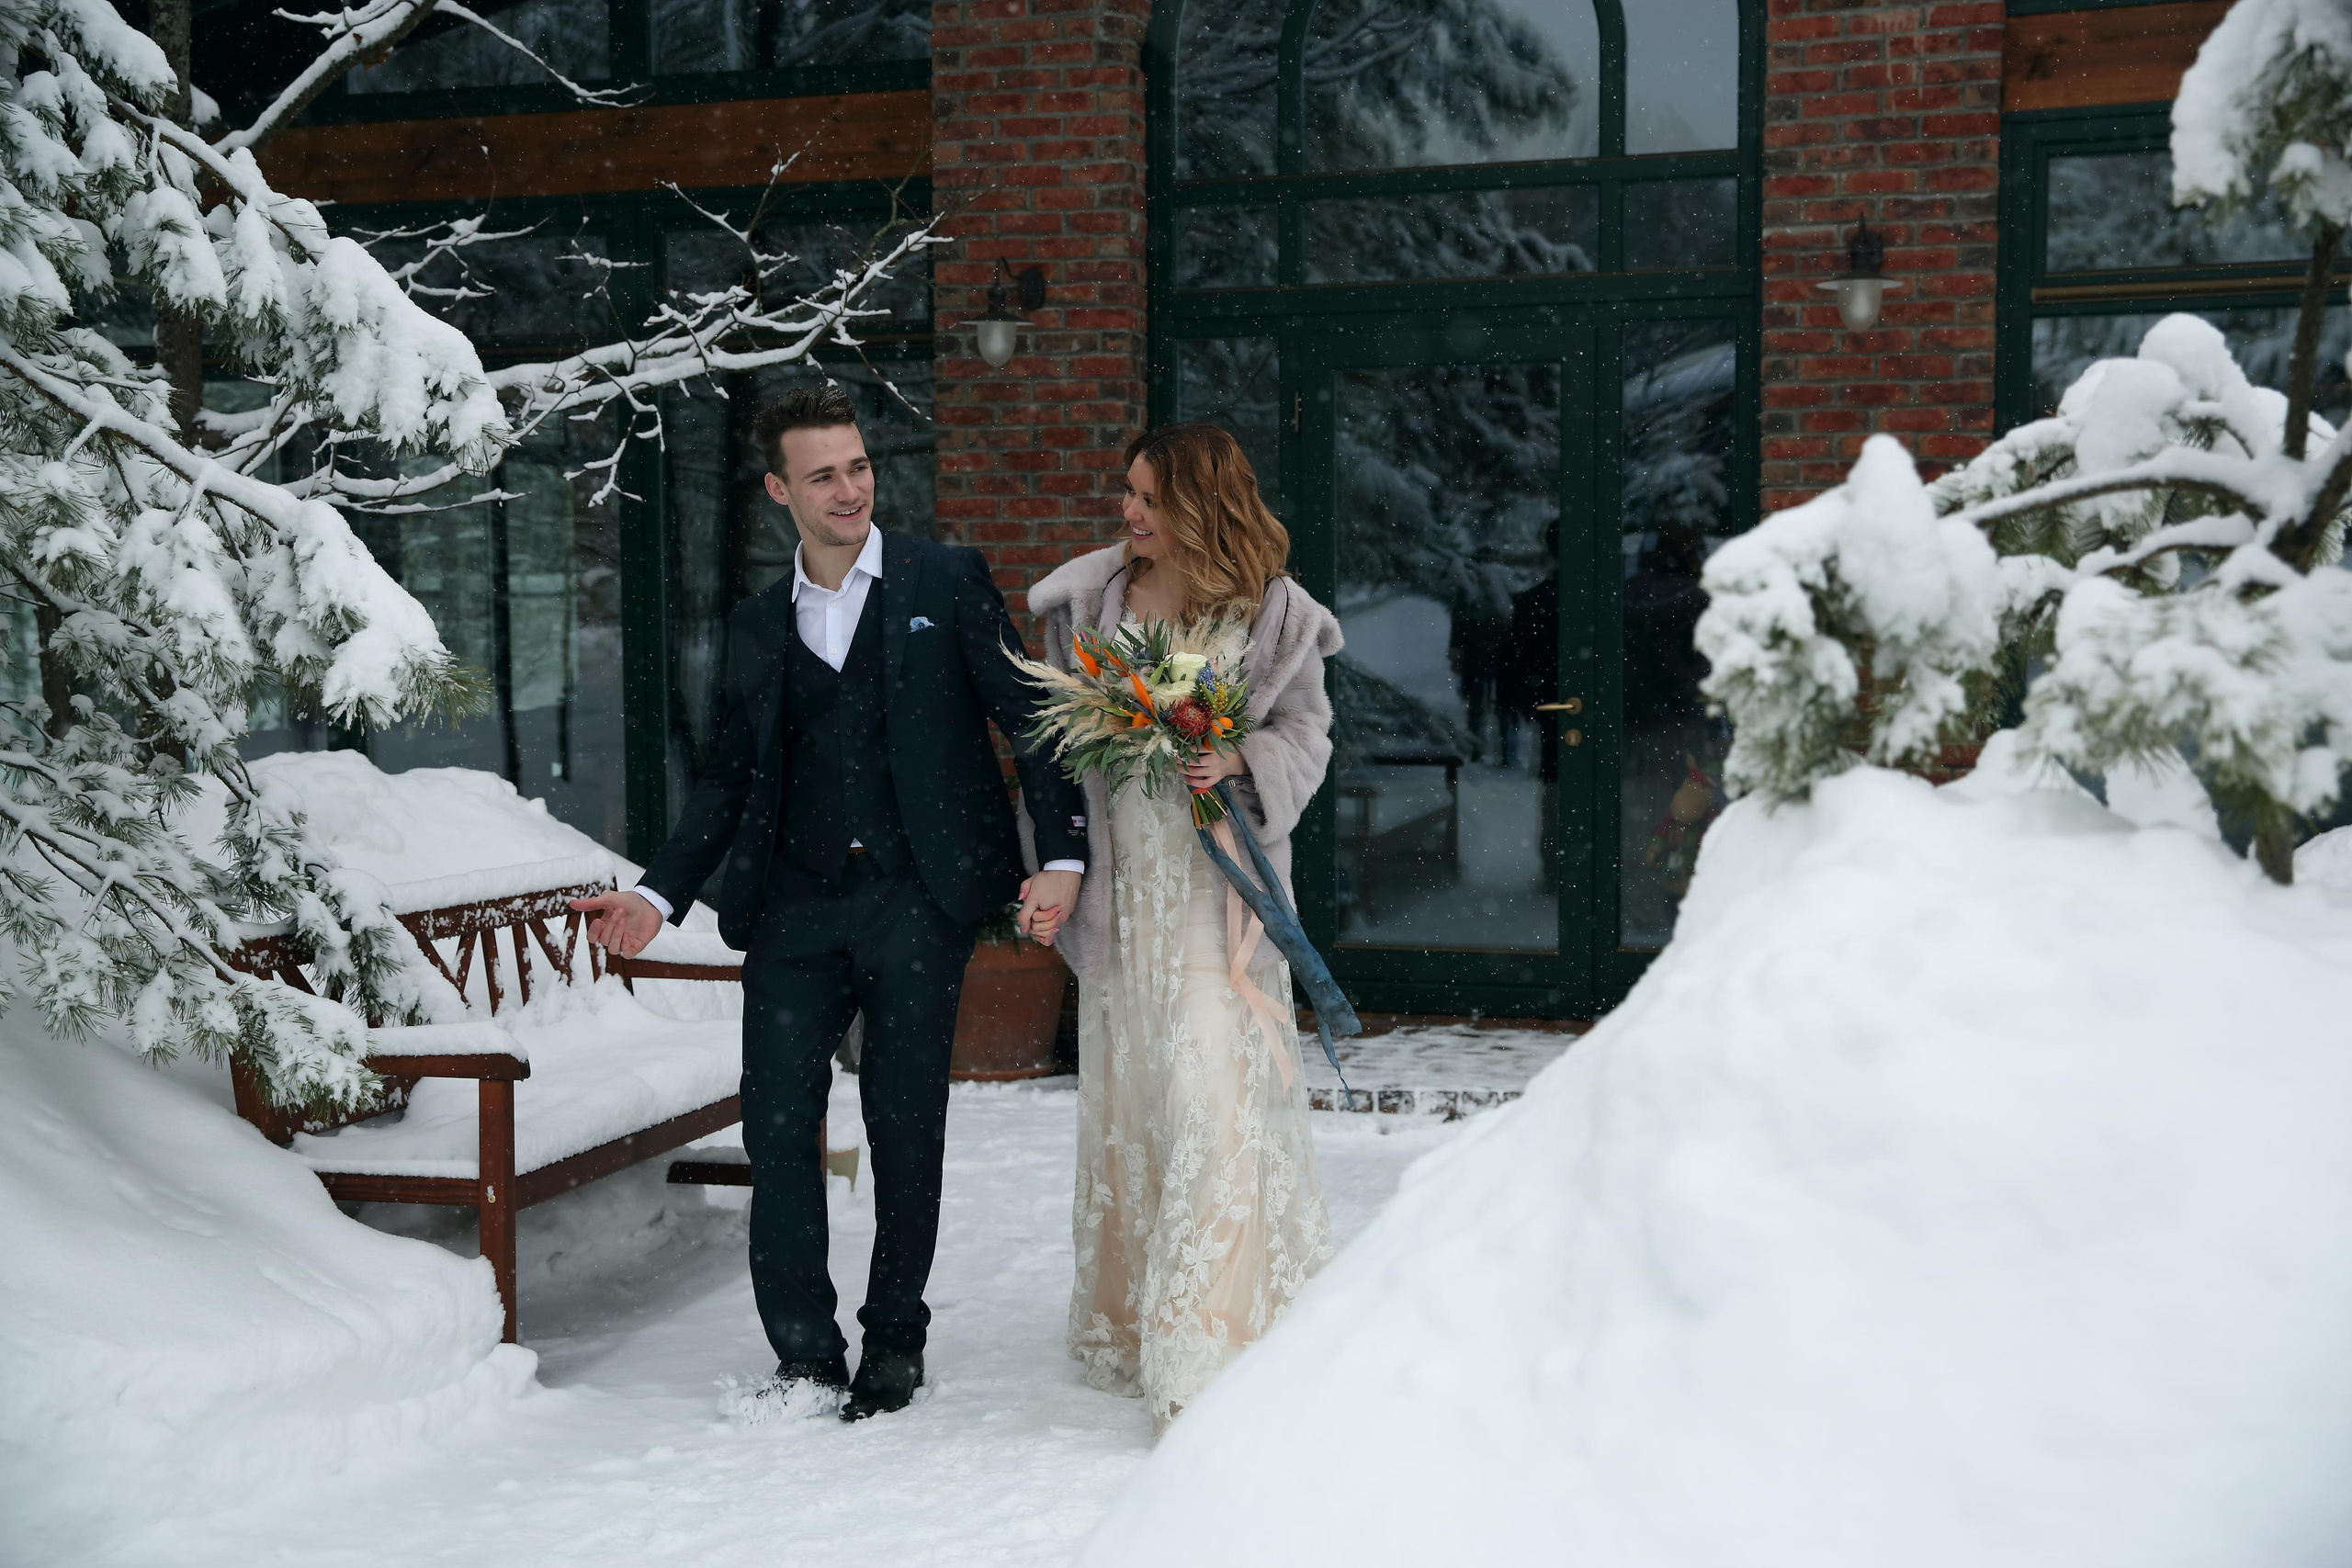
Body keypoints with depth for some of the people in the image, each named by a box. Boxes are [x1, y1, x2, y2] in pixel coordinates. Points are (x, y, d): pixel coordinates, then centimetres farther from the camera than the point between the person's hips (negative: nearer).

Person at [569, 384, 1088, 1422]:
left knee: (905, 1127, 3)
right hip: (795, 902, 3)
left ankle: (895, 1344, 20)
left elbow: (1029, 720, 1)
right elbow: (731, 776, 16)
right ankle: (804, 1357, 11)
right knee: (776, 1122, -1)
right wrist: (659, 894, 4)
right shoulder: (756, 625, 14)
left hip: (916, 898, -3)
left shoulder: (947, 582, 4)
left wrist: (1062, 857, -9)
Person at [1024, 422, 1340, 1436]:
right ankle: (1132, 1316, 26)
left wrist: (1241, 763, -17)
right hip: (1120, 876, 4)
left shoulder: (1269, 611, -2)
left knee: (1211, 1094, -10)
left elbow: (1307, 727, 4)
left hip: (1218, 882, -3)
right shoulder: (1088, 600, 7)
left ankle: (1201, 1358, -5)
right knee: (1124, 1095, 10)